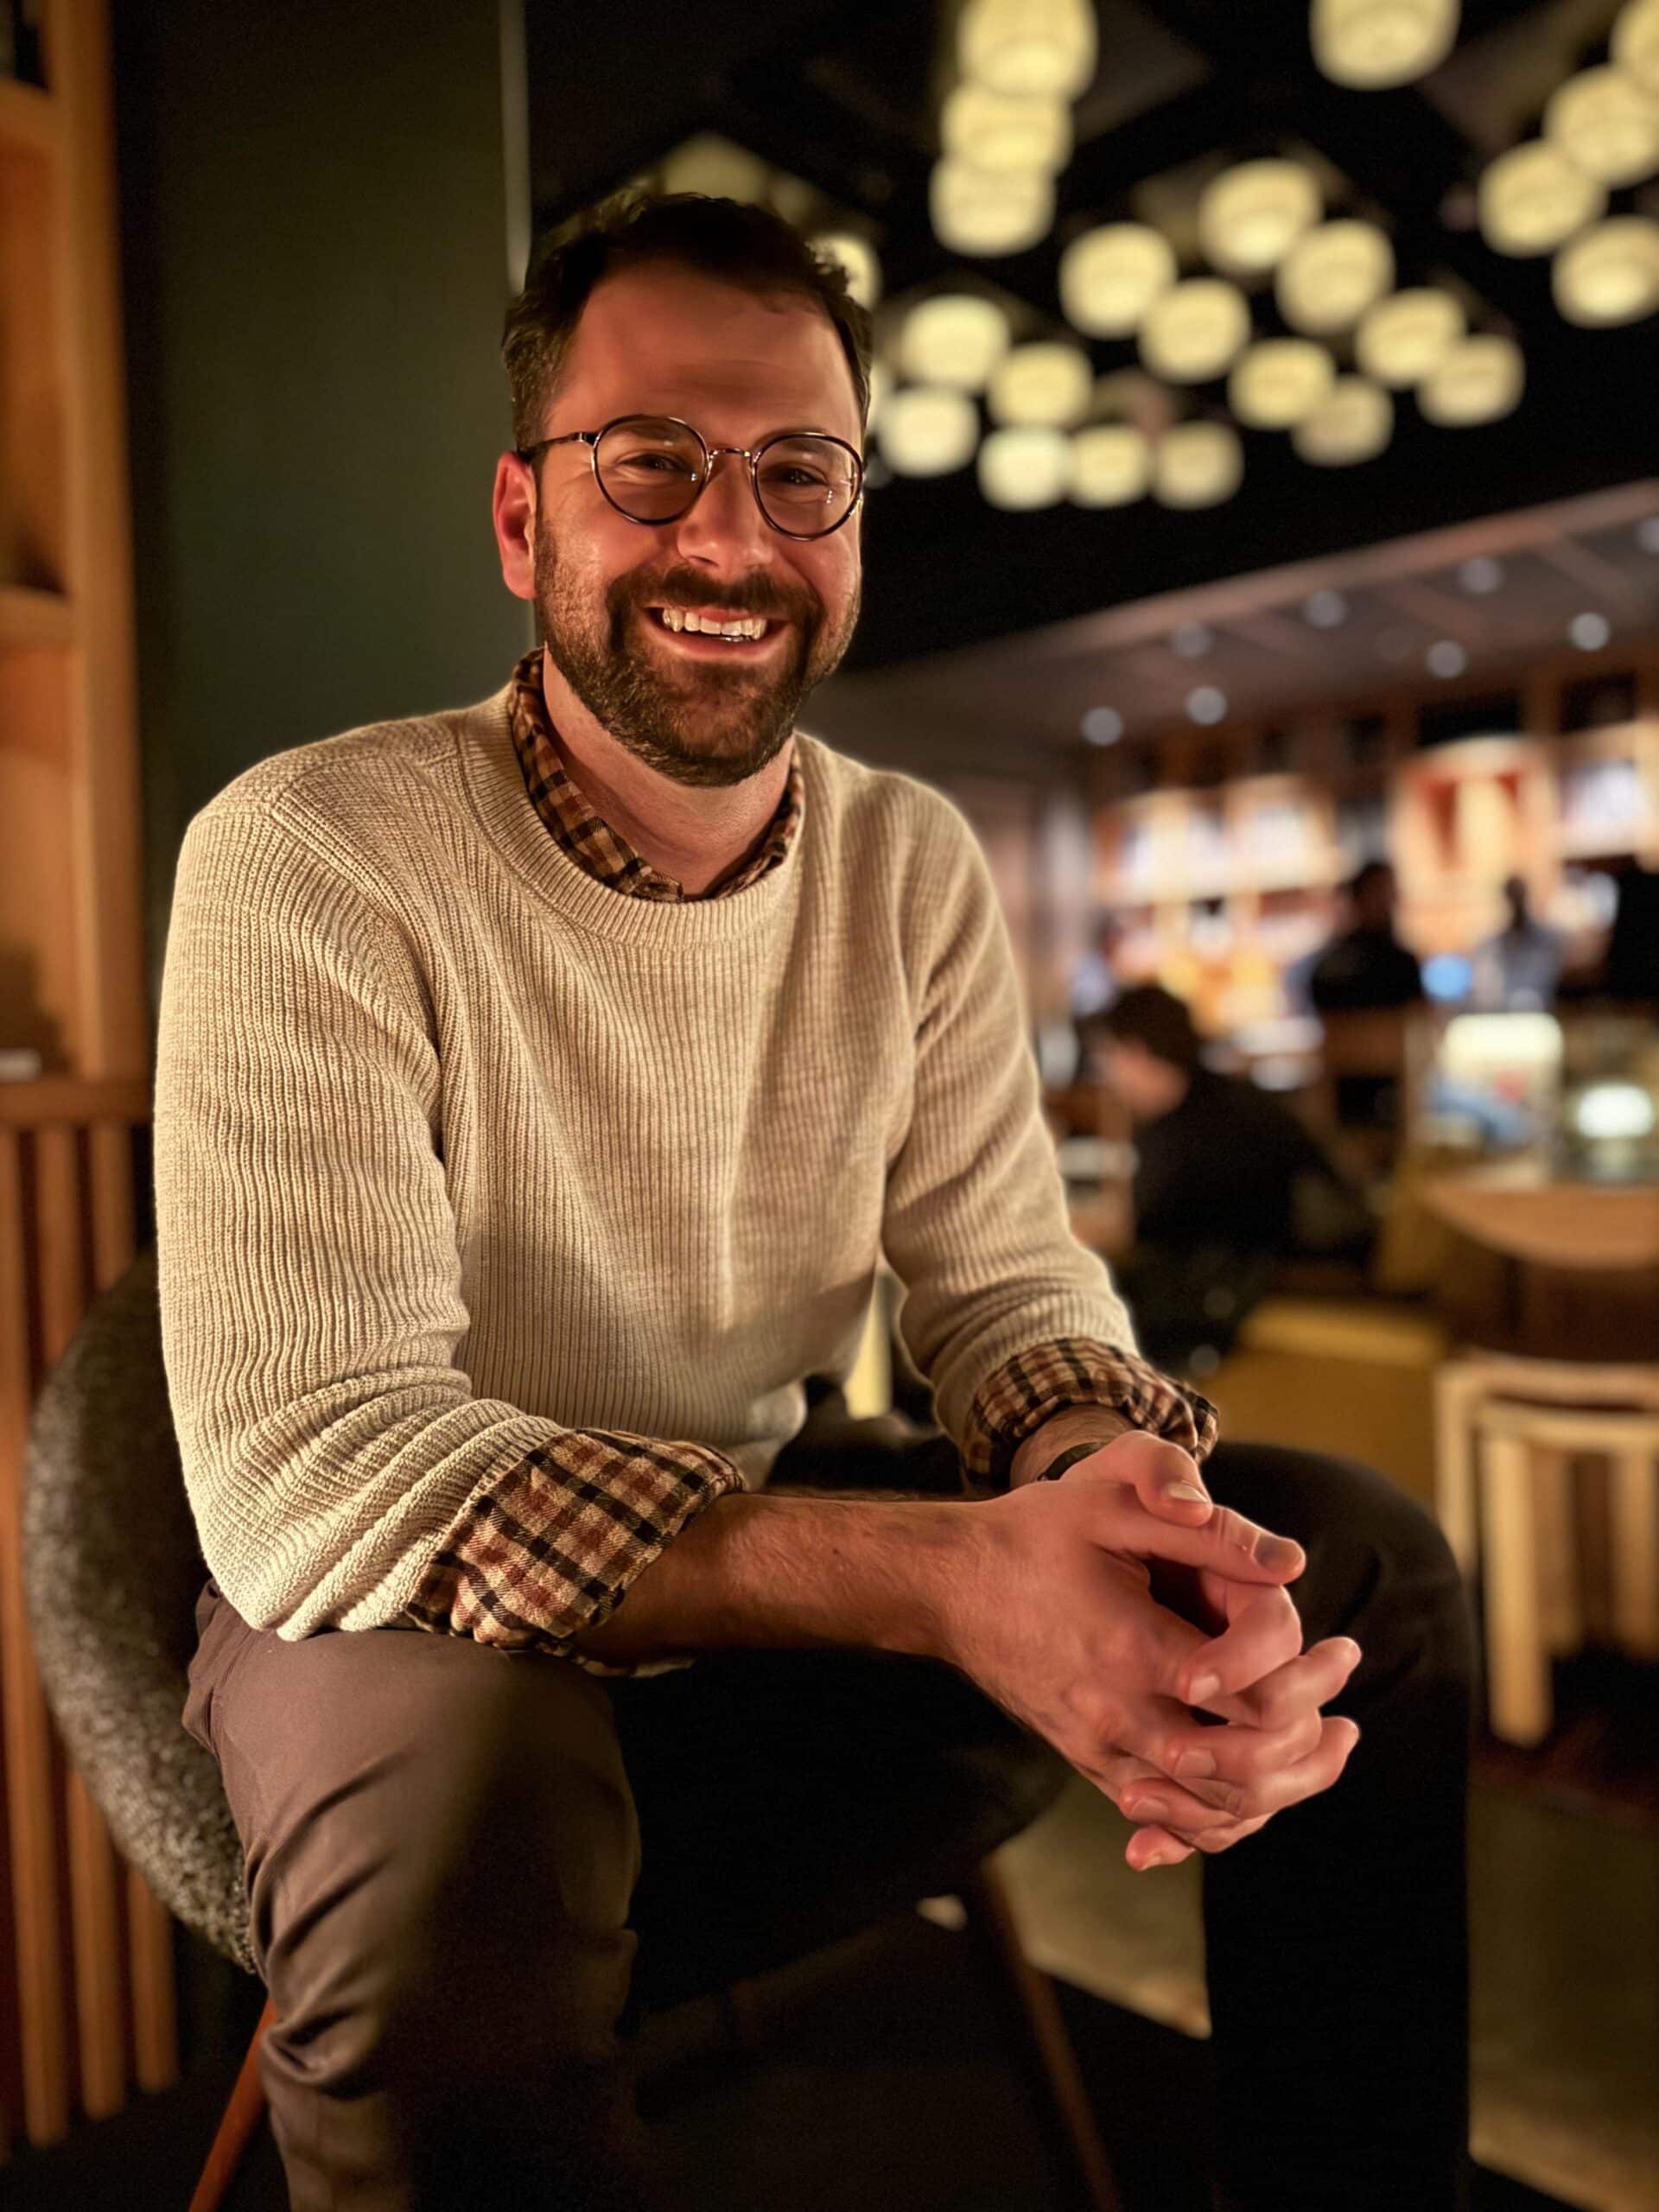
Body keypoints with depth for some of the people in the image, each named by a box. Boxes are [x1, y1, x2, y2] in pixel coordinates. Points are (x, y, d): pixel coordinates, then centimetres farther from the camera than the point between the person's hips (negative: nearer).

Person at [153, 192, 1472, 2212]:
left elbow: (1006, 1284, -3)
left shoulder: (916, 868, -3)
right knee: (460, 1795, -39)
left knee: (1360, 1566, -9)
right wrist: (937, 1573, -38)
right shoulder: (309, 857, -20)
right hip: (409, 1618, -3)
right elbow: (307, 1471, -28)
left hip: (777, 1566, 5)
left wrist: (1120, 1482, -29)